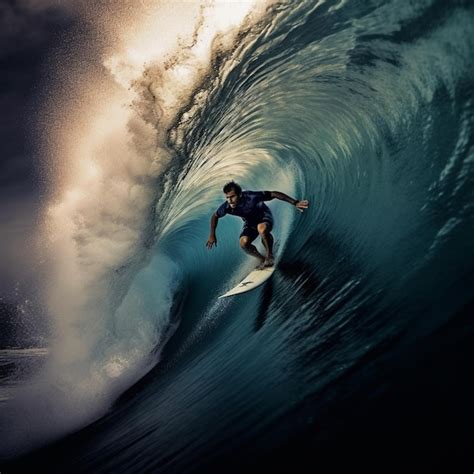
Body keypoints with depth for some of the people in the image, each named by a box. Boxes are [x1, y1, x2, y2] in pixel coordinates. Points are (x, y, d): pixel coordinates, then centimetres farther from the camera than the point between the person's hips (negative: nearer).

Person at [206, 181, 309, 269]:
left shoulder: (251, 197, -37)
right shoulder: (226, 207, -25)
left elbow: (274, 194, -30)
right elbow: (215, 216, -3)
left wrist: (295, 203, -31)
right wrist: (212, 235, 0)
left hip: (264, 217, -4)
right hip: (250, 223, 4)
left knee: (262, 229, -39)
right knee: (244, 243, -23)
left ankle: (270, 256, -13)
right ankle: (263, 260, 6)